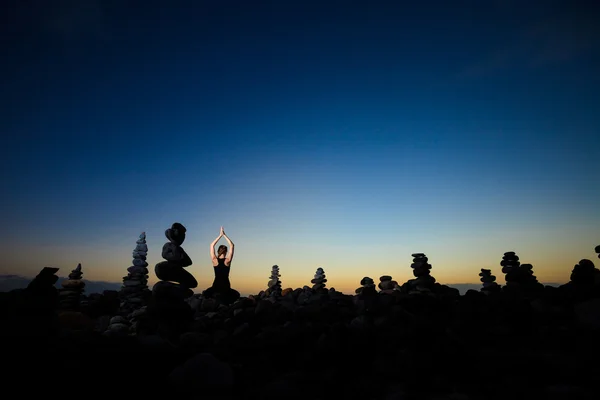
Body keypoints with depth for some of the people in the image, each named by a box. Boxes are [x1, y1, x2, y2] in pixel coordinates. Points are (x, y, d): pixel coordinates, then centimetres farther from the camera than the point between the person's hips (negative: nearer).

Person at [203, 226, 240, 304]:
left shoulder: (215, 260, -4)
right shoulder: (227, 261, -7)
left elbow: (212, 245, 5)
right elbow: (232, 246, 2)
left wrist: (220, 235, 6)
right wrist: (224, 235, 2)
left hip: (216, 286, 1)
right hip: (226, 287, -1)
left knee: (206, 294, 32)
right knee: (236, 295, 28)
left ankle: (215, 296, 1)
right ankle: (225, 302, 0)